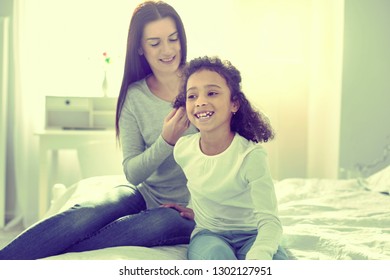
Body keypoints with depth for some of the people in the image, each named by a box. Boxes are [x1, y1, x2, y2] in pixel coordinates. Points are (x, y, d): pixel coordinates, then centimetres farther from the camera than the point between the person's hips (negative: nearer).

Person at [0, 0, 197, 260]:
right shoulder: (134, 96, -1)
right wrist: (166, 141, -21)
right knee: (85, 214, -29)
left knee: (161, 222, -36)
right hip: (146, 194, 2)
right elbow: (133, 173, -3)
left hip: (191, 210, -2)